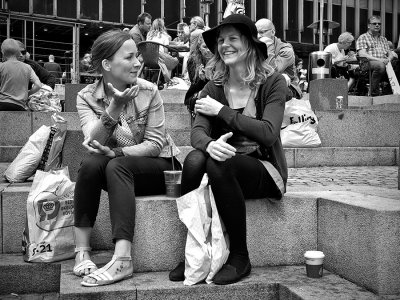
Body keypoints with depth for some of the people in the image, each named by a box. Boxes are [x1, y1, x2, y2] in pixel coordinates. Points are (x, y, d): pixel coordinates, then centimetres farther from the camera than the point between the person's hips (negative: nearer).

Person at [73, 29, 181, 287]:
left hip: (158, 167, -2)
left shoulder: (148, 92, -9)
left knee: (116, 166, -32)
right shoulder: (87, 97, -4)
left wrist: (116, 153, -26)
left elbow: (155, 144, -12)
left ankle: (122, 260, -41)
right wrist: (115, 106, -33)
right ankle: (82, 251, -24)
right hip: (118, 171, 2)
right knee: (91, 163, -29)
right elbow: (94, 141, -19)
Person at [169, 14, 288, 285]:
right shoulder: (213, 87, 4)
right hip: (226, 162, 3)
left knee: (220, 166, -33)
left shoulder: (273, 82, -6)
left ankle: (240, 257, -17)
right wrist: (209, 144, -33)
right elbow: (197, 132, -9)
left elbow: (268, 134, -18)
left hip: (264, 170, -3)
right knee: (194, 159, -29)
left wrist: (221, 111, -15)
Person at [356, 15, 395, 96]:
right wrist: (379, 60, -15)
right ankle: (374, 94, -31)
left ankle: (388, 93, -14)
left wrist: (388, 59, -3)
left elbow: (390, 53, 23)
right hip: (368, 63, -6)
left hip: (383, 63, 6)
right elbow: (362, 54, -5)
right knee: (380, 65, -39)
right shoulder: (363, 37, 9)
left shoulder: (383, 39, 29)